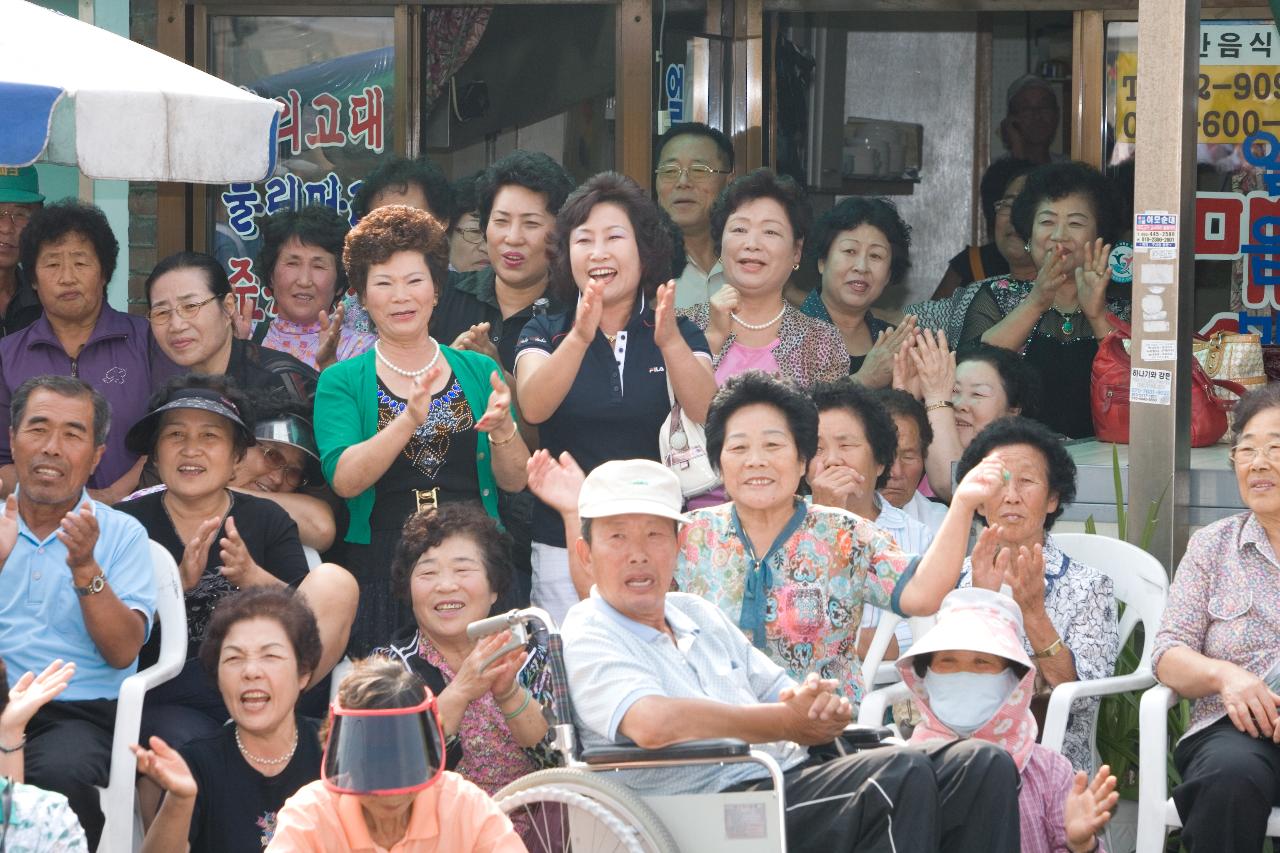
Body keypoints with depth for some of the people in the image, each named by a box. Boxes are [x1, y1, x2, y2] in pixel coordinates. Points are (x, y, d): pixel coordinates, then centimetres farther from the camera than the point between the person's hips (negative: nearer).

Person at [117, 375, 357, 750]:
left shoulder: (267, 520, 15)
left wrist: (250, 576, -14)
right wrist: (179, 582, -17)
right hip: (167, 701, -4)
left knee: (335, 580, -17)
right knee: (189, 745, -41)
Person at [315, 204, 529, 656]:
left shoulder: (479, 372, 10)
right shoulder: (343, 381, 5)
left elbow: (515, 481, 4)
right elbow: (344, 479, -11)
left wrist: (502, 428, -16)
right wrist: (410, 419, -24)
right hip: (379, 570, -1)